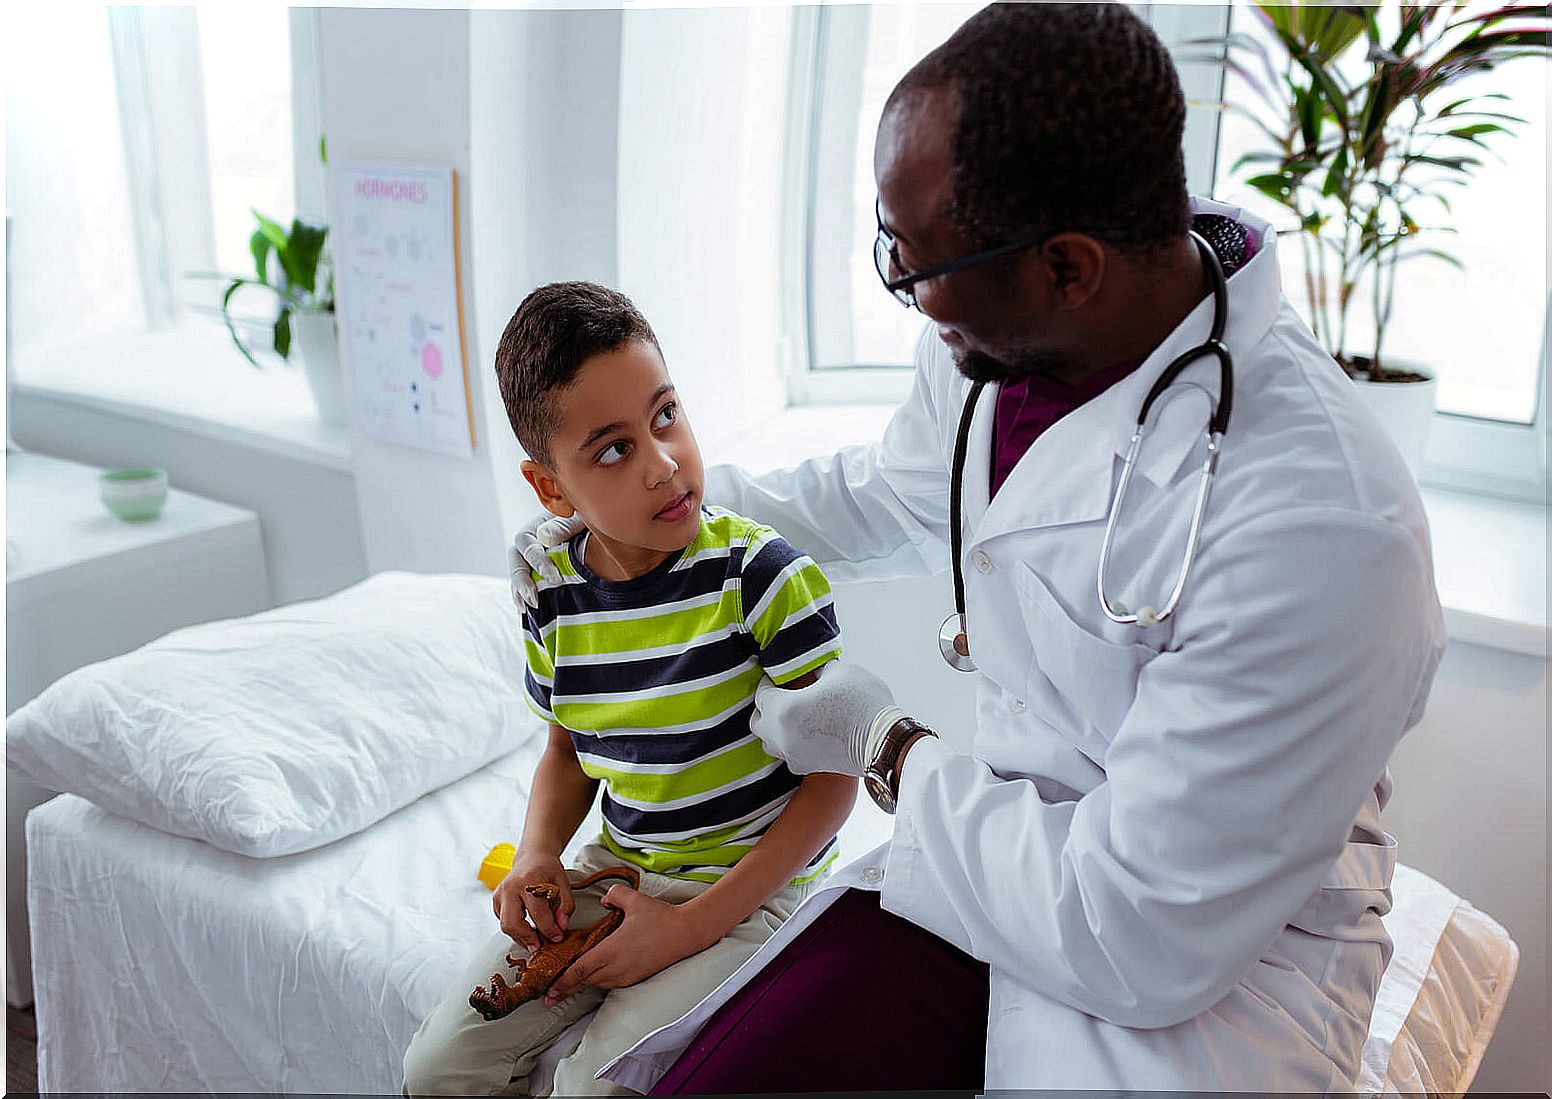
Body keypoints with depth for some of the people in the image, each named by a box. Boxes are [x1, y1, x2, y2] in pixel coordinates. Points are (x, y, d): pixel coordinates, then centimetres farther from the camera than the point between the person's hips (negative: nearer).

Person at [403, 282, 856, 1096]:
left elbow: (833, 776, -17)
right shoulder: (554, 600, -4)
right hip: (616, 869, 5)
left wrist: (691, 927, -19)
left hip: (749, 882, -5)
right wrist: (537, 856, -8)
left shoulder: (763, 576, -21)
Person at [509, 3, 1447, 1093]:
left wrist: (884, 749, -13)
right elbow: (878, 496, 18)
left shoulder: (1319, 525, -31)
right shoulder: (991, 345, -6)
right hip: (1002, 851, 5)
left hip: (1221, 956, -5)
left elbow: (1146, 936, -26)